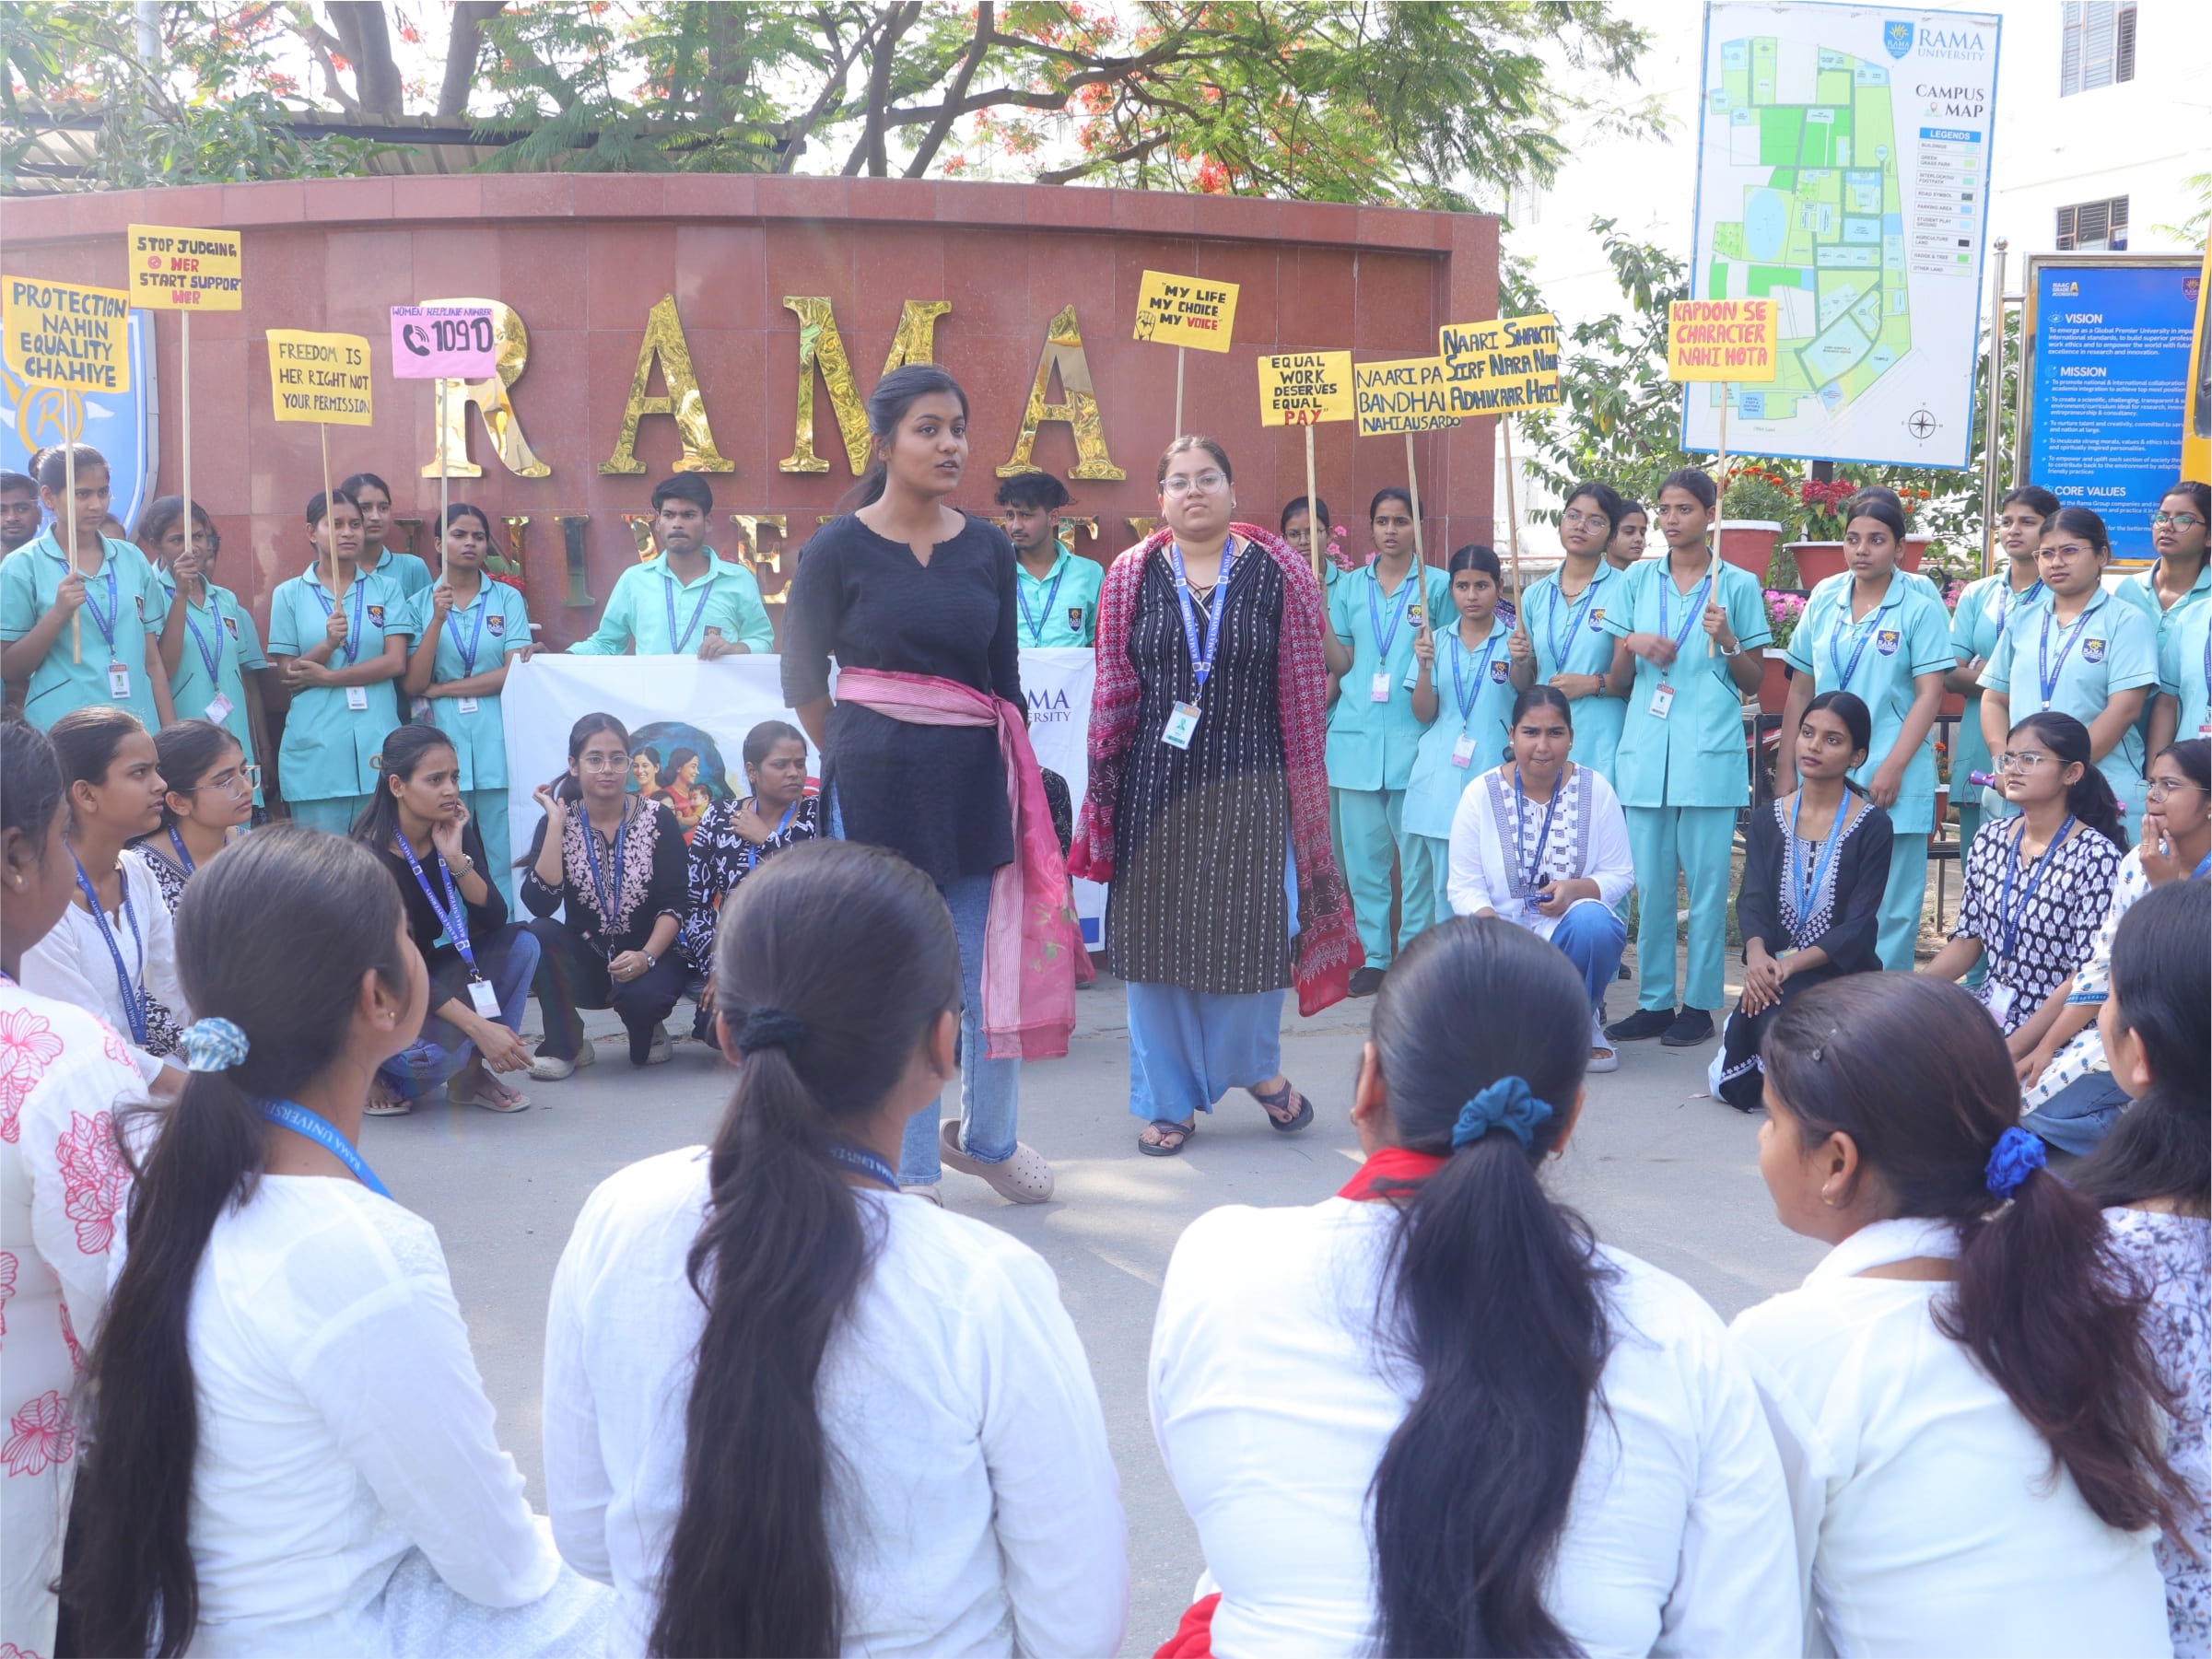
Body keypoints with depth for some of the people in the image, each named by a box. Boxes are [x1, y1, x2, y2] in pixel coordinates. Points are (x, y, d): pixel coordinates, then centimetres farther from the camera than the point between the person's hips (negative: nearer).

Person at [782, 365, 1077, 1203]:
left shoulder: (988, 548, 7)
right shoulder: (838, 550, -3)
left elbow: (1005, 678, 11)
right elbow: (803, 678, 5)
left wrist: (1018, 778, 7)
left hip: (976, 781, 3)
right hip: (877, 788, -3)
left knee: (995, 969, 5)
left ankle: (986, 1137, 29)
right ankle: (909, 1173, 14)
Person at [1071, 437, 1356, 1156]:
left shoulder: (1276, 573, 4)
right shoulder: (1132, 577, 7)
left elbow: (1301, 690, 4)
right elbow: (1114, 690, 9)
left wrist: (1303, 791, 1)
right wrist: (1104, 784, 6)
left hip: (1248, 784, -1)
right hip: (1155, 782, 1)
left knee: (1252, 933, -1)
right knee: (1155, 938, 4)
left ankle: (1255, 1065, 29)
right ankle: (1167, 1100, 18)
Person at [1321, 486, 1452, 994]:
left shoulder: (1436, 584, 6)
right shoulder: (1350, 586, 14)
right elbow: (1341, 664, 12)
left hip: (1413, 735, -3)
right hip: (1356, 735, 3)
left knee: (1417, 853, -5)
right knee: (1363, 852, 4)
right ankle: (1374, 956, 12)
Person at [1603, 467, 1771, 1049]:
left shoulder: (1738, 585, 5)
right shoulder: (1639, 581, 13)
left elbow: (1753, 683, 7)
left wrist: (1727, 640, -10)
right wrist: (1632, 644, -6)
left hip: (1710, 750, -3)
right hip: (1645, 749, 3)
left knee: (1707, 880, -1)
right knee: (1649, 881, 4)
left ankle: (1700, 1004, 6)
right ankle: (1654, 1001, 12)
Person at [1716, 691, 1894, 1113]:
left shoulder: (1872, 826, -2)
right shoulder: (1767, 820, 8)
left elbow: (1858, 926, -9)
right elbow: (1752, 900, -3)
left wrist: (1791, 964, -24)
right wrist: (1757, 955, -25)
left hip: (1844, 975, -2)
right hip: (1774, 972, 2)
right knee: (1733, 1086, -15)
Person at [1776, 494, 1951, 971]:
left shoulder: (1920, 607, -3)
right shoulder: (1824, 599, 9)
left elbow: (1929, 694, -7)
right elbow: (1800, 689, 14)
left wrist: (1893, 767, -15)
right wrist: (1786, 762, 10)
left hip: (1891, 777, -4)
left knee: (1891, 903, -1)